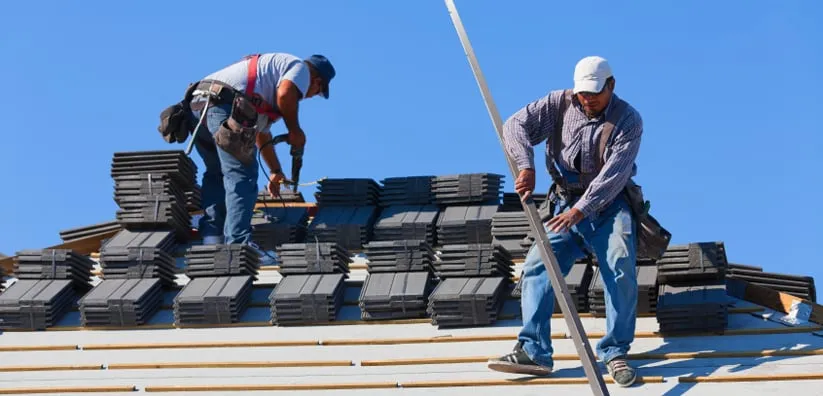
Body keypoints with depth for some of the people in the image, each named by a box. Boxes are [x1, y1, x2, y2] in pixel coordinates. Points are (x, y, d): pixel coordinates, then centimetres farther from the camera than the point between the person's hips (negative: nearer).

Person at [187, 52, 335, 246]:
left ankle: (212, 240, 18)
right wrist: (295, 131, 0)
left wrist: (275, 171, 51)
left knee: (217, 174, 21)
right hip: (224, 105, -10)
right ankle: (238, 243, -13)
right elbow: (285, 94, -13)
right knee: (242, 176, -7)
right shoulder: (300, 67, 12)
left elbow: (262, 134, 44)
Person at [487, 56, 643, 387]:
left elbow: (614, 172, -21)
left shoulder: (628, 120, -9)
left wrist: (581, 209, -32)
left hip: (609, 205, -3)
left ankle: (615, 352, -15)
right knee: (537, 266, -12)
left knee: (621, 268, -24)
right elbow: (516, 125, -5)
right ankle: (534, 351, -15)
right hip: (566, 205, 4)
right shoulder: (560, 103, 2)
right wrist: (526, 166, -23)